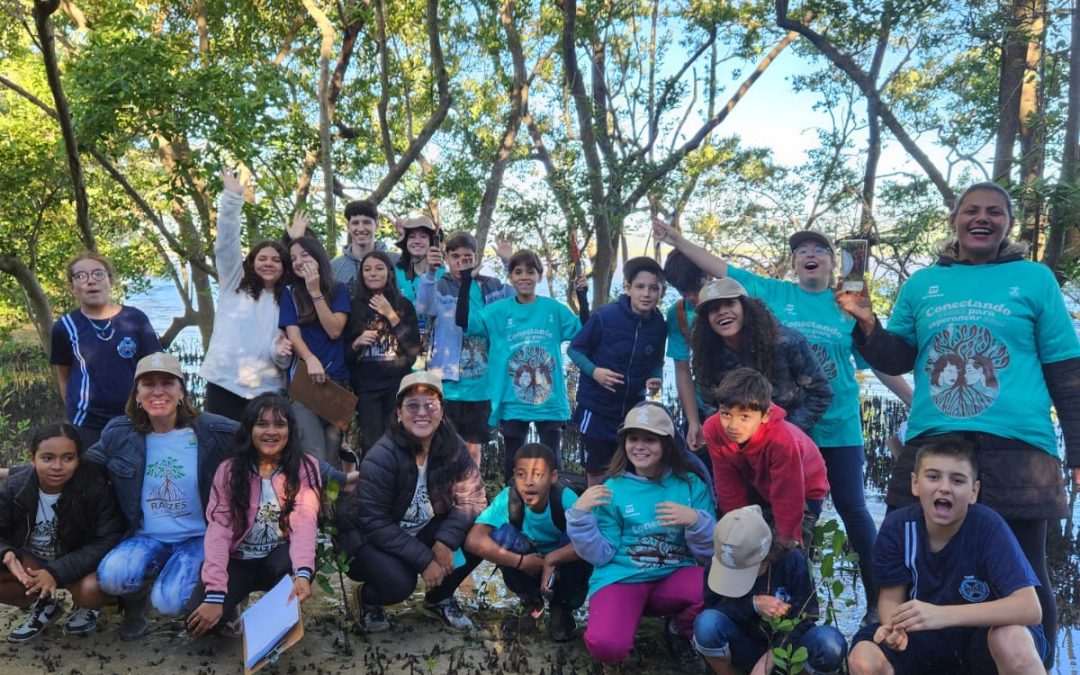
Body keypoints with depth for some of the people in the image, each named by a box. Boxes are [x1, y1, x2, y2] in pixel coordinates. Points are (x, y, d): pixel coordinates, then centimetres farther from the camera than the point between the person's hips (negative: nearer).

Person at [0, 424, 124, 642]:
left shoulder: (95, 487, -24)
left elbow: (109, 541, -25)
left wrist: (57, 572, -33)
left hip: (79, 563, -4)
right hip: (31, 562, 4)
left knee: (92, 589, -36)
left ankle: (85, 607, 4)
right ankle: (44, 605, 4)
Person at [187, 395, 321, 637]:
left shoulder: (305, 467, -7)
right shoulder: (228, 470, -5)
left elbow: (305, 523, -22)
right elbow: (218, 531, -16)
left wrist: (302, 572, -41)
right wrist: (215, 594, -28)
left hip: (280, 558, -1)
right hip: (239, 562, 1)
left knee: (288, 566, -36)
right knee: (202, 618, -25)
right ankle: (229, 612, 12)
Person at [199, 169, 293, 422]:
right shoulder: (234, 282, 11)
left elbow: (286, 347, 12)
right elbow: (226, 243, -2)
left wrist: (280, 352, -13)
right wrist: (233, 197, -11)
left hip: (267, 390, 1)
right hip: (225, 384, -1)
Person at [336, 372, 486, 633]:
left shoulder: (454, 447, -12)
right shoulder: (380, 458, -25)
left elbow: (471, 499, -12)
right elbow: (374, 523, -26)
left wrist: (445, 541, -28)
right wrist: (424, 559, -28)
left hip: (425, 531, 5)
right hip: (370, 537, -4)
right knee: (398, 583, -32)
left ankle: (439, 598, 9)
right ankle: (369, 599, 8)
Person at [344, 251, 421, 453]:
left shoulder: (404, 305, 6)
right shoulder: (354, 307, 6)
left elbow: (414, 347, -4)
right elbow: (344, 353, 9)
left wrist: (391, 315, -8)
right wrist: (357, 343, -12)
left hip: (398, 385, 0)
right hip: (365, 387, 0)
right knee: (371, 445, -4)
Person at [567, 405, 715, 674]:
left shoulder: (690, 484, 2)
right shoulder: (613, 489, 0)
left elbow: (710, 553, 0)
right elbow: (600, 556, -1)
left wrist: (695, 521, -20)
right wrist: (580, 515, -15)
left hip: (674, 579, 2)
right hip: (622, 579, -2)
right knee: (606, 646, -31)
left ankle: (679, 632, 4)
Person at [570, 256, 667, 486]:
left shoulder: (659, 325, -6)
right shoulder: (605, 316, -18)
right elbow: (575, 349, -8)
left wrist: (656, 380, -11)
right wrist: (594, 371, -23)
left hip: (633, 410, 4)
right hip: (596, 407, -3)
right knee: (597, 474, 11)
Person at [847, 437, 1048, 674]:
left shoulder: (988, 526, -22)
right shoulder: (897, 526, -14)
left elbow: (1030, 608, -29)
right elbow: (891, 597, -6)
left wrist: (943, 614, -41)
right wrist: (894, 625, -31)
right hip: (925, 639, 3)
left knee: (1011, 638, -36)